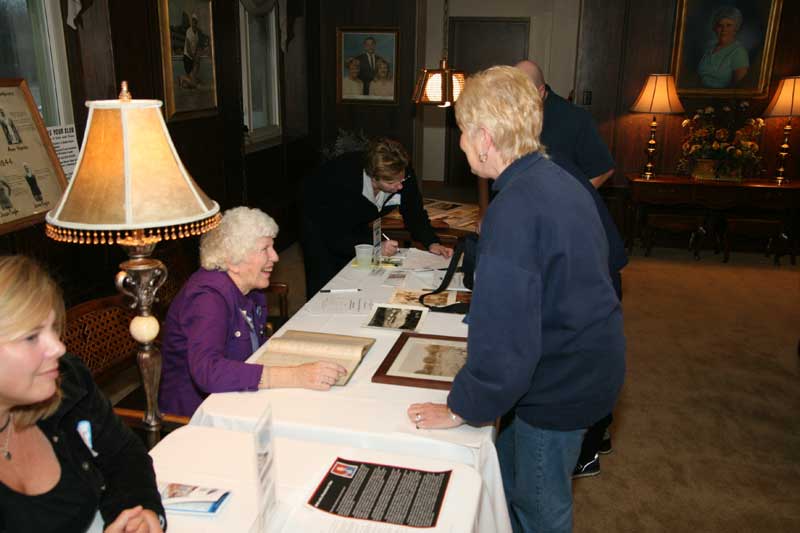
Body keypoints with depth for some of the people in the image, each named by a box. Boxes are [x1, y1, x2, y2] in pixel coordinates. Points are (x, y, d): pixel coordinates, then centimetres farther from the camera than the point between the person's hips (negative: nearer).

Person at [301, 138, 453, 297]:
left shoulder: (403, 174, -26)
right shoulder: (343, 178, -40)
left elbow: (414, 214, -13)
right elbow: (335, 237, -36)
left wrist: (432, 243, -29)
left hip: (357, 226, 5)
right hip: (320, 223, -4)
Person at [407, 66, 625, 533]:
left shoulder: (515, 210, -28)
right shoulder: (558, 180, 3)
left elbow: (505, 336, -29)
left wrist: (462, 408, -16)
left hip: (561, 386, -9)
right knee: (506, 468, 25)